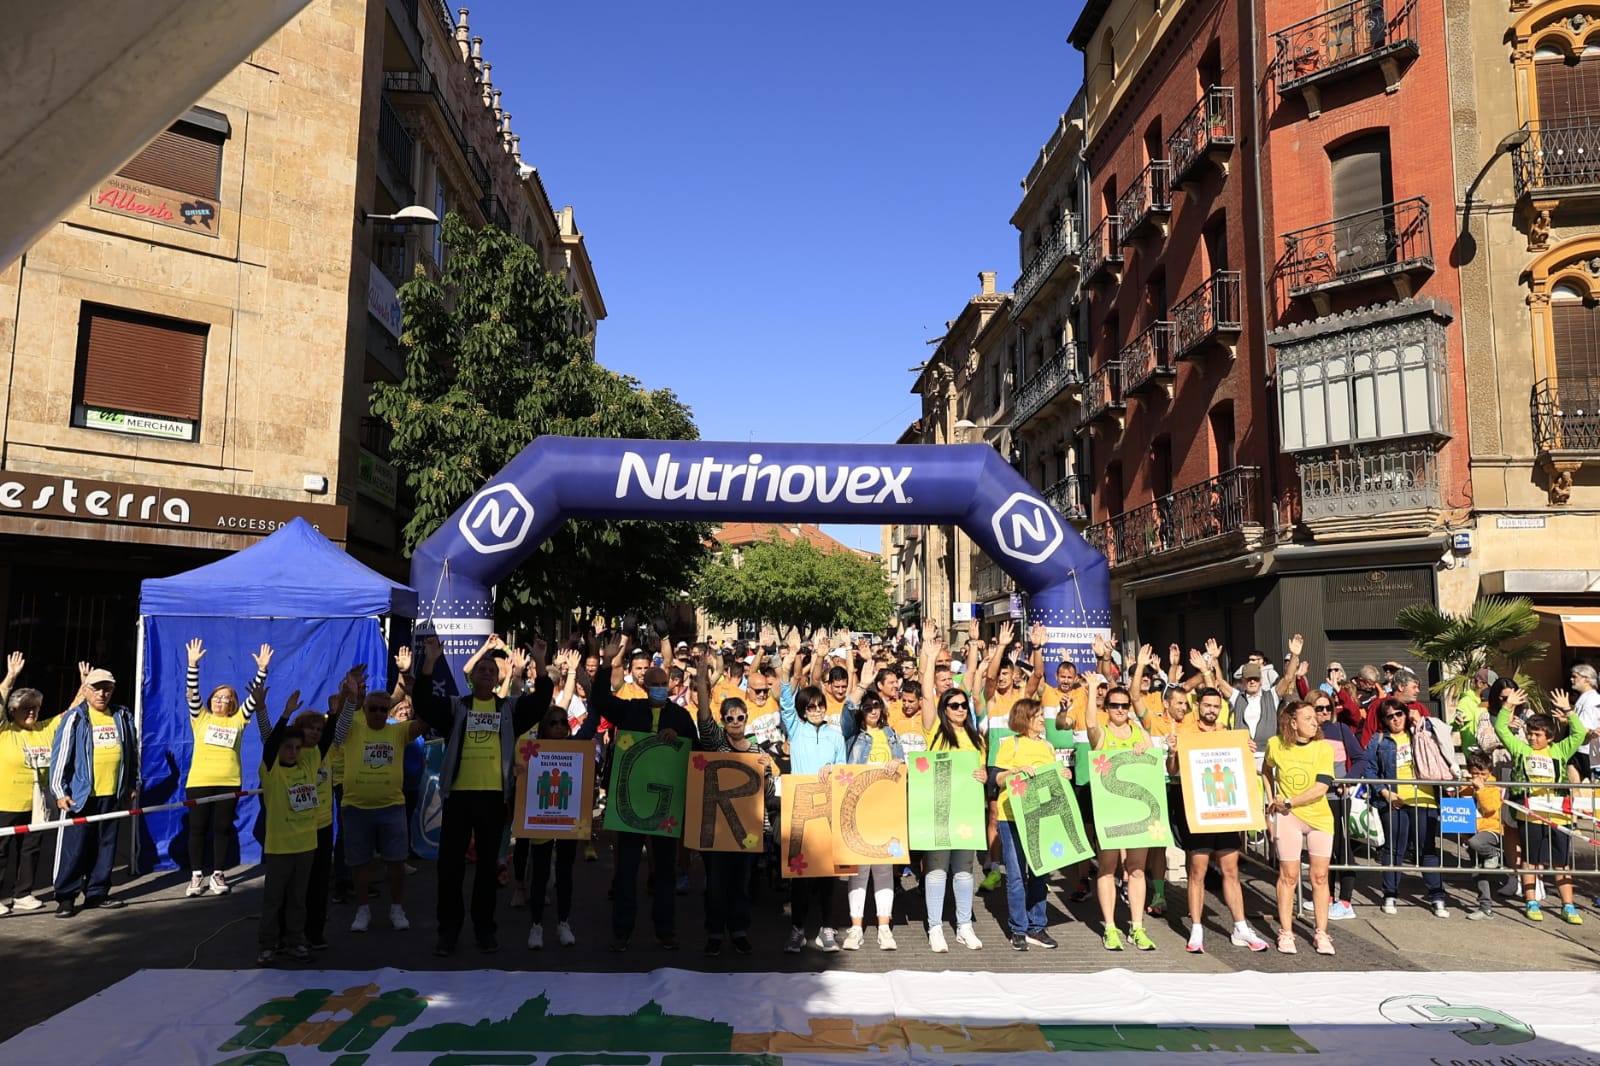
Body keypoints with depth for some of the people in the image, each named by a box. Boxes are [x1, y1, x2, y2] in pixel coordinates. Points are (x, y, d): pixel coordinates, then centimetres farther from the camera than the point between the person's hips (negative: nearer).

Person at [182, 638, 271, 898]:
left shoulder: (237, 720, 9)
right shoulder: (201, 718, 8)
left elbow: (254, 697, 2)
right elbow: (192, 693, -4)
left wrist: (262, 669, -8)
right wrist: (193, 664, -16)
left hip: (229, 783, 1)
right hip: (199, 782, -1)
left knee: (223, 828, 6)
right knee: (197, 828, 5)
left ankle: (218, 875, 15)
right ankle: (196, 876, 14)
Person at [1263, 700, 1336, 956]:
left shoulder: (1323, 748, -10)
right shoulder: (1275, 745, -6)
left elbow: (1320, 788, -17)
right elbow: (1266, 770, 15)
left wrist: (1288, 802, -14)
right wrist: (1271, 799, 7)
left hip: (1320, 817, 0)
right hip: (1288, 817, 0)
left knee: (1320, 876, 4)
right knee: (1288, 876, 3)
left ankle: (1321, 933, 14)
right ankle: (1285, 933, 11)